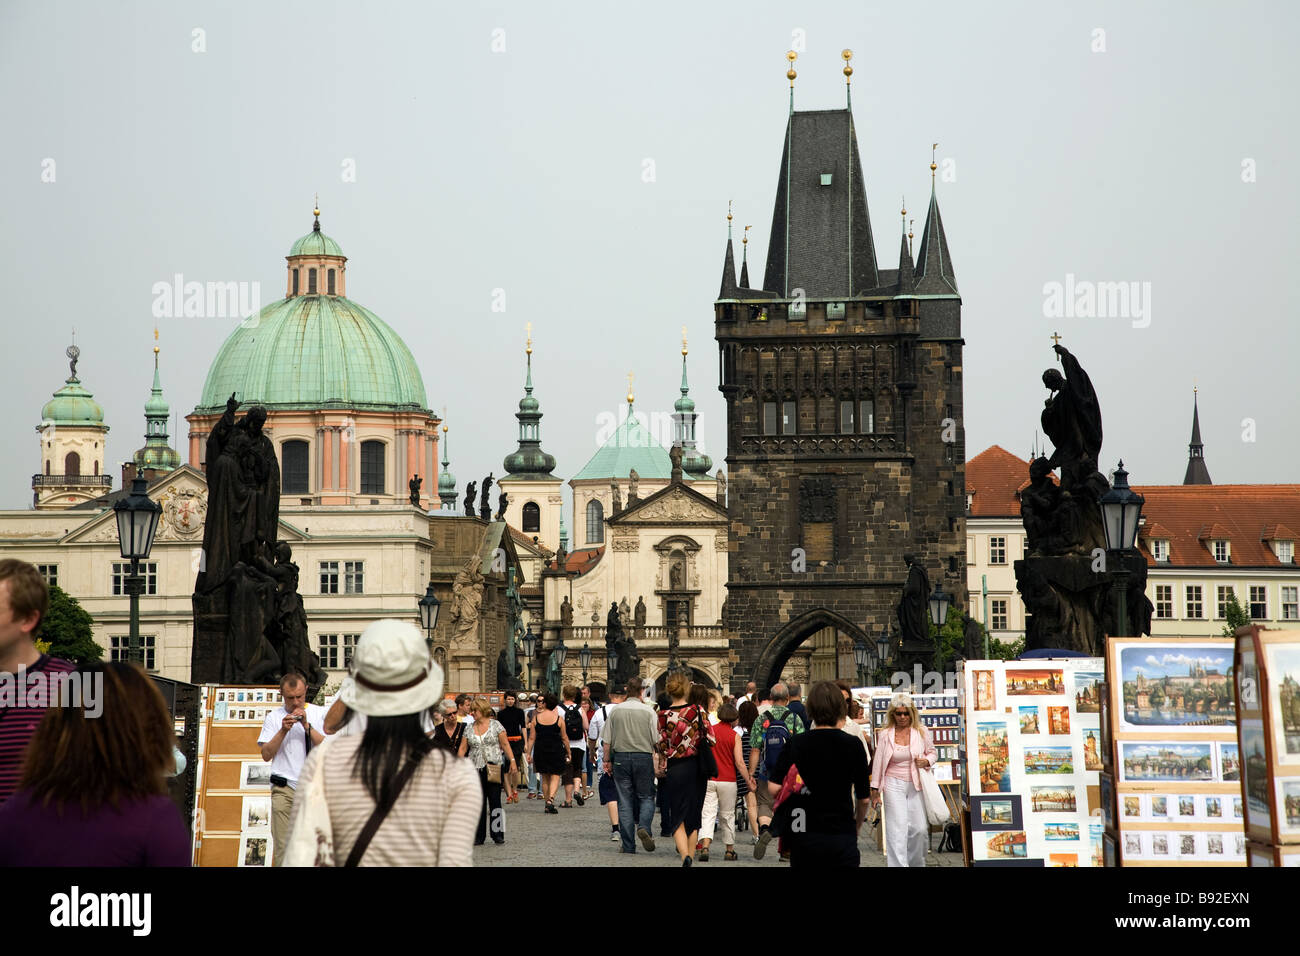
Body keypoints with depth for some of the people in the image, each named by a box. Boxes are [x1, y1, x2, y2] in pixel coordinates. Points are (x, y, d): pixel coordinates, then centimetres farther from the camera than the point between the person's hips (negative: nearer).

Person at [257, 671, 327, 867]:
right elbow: (266, 754, 3)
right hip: (284, 788, 0)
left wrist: (306, 726, -9)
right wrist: (283, 730, -8)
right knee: (282, 844, -7)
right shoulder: (273, 718, 10)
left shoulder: (320, 714, 10)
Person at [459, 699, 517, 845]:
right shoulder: (469, 728, 11)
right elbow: (463, 748, 10)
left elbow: (505, 744, 1)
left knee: (495, 799, -4)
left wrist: (512, 761, -6)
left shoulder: (495, 725, 2)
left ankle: (498, 835, 2)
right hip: (475, 769, 3)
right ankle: (479, 837, 6)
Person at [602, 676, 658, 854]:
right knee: (646, 797, 9)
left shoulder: (615, 711, 2)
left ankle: (628, 845, 5)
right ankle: (644, 826, -19)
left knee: (624, 801, 5)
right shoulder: (648, 711, -4)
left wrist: (607, 761, 14)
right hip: (644, 757, -2)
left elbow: (607, 741, 4)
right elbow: (656, 739, -5)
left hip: (621, 757, 2)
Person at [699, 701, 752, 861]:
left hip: (708, 779, 1)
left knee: (708, 815, -4)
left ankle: (704, 847, -23)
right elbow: (739, 762, -9)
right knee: (727, 816, 13)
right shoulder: (734, 736, -5)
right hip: (728, 781, -1)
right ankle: (729, 850, 22)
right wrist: (748, 781, 0)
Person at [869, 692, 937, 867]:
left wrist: (926, 761, -7)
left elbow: (932, 753, 16)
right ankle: (898, 865, -10)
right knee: (897, 828, -9)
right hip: (894, 785, -2)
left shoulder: (921, 732, 3)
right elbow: (878, 762, 4)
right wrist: (875, 790, 5)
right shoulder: (885, 734, -1)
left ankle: (916, 863, 23)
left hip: (916, 785, 2)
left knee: (919, 828, 2)